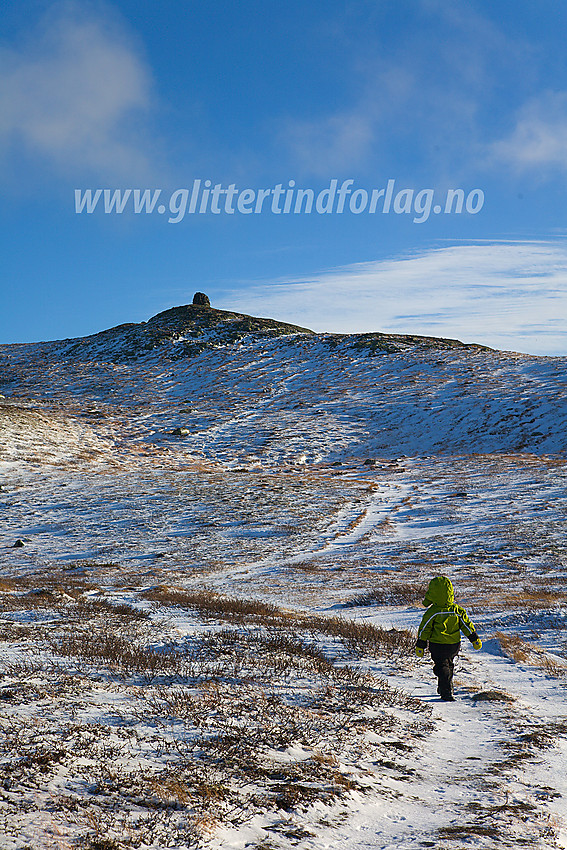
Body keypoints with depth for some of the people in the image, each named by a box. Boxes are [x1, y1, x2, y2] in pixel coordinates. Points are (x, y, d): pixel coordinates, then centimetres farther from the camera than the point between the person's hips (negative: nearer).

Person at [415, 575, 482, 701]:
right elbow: (468, 626, -1)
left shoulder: (432, 612, -17)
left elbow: (424, 630, -10)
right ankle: (445, 688, 36)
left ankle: (447, 692, -9)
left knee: (442, 667, 3)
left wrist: (420, 646, -1)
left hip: (437, 646, -4)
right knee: (449, 665, 24)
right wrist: (475, 639, 10)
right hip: (454, 645, 4)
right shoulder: (457, 610, -9)